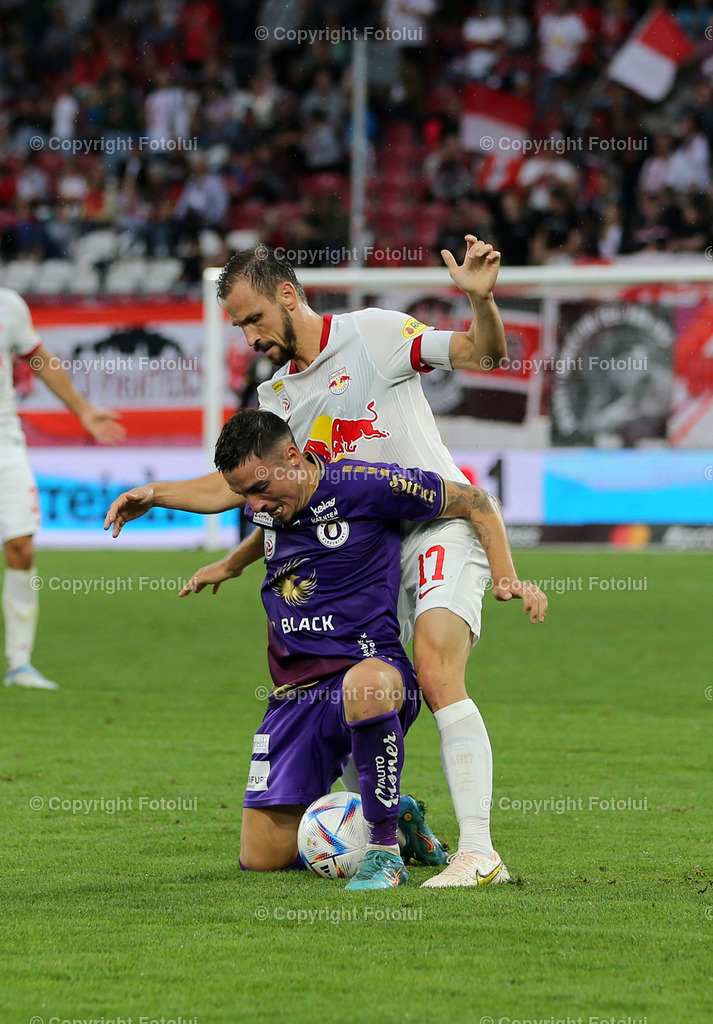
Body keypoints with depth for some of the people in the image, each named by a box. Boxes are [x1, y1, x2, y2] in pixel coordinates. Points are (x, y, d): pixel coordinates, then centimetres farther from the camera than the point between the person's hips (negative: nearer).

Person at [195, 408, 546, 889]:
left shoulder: (363, 484, -10)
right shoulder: (265, 505, 8)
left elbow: (477, 502, -2)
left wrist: (506, 578, -10)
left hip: (370, 664, -7)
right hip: (296, 694, 7)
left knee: (367, 686, -46)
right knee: (261, 857, 0)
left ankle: (386, 848, -30)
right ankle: (395, 820, 26)